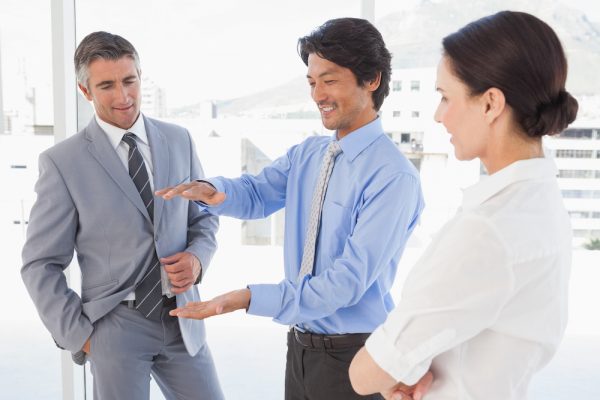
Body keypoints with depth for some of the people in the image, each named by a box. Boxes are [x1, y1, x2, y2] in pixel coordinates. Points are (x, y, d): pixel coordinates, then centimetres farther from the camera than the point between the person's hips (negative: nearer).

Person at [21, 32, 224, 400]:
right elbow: (41, 264, -3)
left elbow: (204, 216, 11)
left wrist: (197, 258, -8)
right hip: (116, 325, -3)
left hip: (182, 319, 3)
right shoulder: (62, 162, -8)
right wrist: (78, 334, -6)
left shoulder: (179, 140, 2)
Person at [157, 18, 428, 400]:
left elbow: (349, 280, -24)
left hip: (352, 355, -6)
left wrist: (248, 298, -28)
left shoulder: (393, 176, -21)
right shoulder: (306, 153, 3)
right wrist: (211, 190, -17)